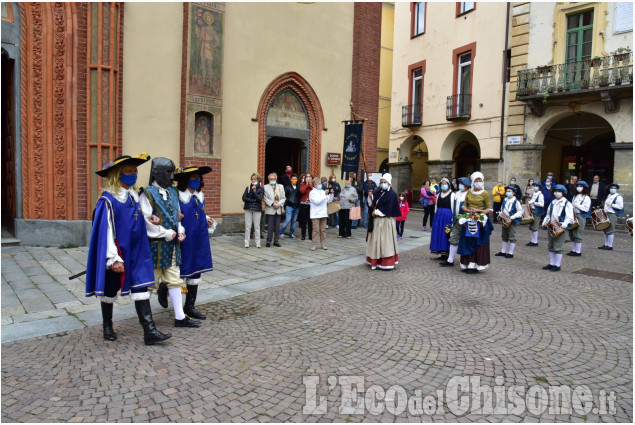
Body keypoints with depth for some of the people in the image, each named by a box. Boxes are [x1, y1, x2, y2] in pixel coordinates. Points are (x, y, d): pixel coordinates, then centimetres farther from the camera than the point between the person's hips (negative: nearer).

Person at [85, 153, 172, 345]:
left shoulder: (134, 195, 7)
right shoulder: (108, 200, -14)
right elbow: (106, 230, -17)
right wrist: (114, 258, -19)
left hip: (136, 252, 5)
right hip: (116, 252, -5)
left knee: (141, 287, -1)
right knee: (110, 290, 12)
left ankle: (149, 331, -2)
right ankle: (107, 327, 33)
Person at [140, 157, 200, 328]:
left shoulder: (173, 191, 11)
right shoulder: (147, 193, -10)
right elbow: (147, 221, -16)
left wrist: (180, 231, 4)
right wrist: (168, 234, -14)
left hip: (173, 243, 6)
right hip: (156, 243, -6)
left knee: (174, 280, 9)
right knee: (153, 279, 6)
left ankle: (180, 317, 16)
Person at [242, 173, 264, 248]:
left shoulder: (261, 189, 3)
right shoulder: (248, 188, 8)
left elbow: (260, 198, -10)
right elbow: (244, 198, -1)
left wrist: (254, 191, -17)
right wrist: (253, 200, -9)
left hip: (257, 209, -1)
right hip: (248, 209, 1)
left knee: (257, 226, 1)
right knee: (247, 226, 0)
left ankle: (257, 242, 8)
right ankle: (247, 242, 6)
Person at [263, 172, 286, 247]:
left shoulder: (281, 186, 13)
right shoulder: (266, 187, 4)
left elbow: (283, 197, 9)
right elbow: (265, 198, -4)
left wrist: (279, 204, -7)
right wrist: (272, 204, -13)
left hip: (278, 209, 3)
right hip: (270, 209, -3)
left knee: (277, 226, 5)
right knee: (270, 226, -2)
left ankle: (276, 241, 13)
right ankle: (268, 241, 7)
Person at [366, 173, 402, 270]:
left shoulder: (391, 194, -12)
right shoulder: (378, 192, 11)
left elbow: (388, 210, -18)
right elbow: (373, 203, 17)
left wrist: (376, 212, -11)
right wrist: (371, 197, -2)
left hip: (386, 221, -8)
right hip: (377, 221, 8)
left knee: (386, 241, -4)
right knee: (376, 240, 11)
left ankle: (388, 263, 3)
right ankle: (376, 261, 20)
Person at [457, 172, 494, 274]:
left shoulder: (485, 193, -5)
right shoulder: (469, 192, 8)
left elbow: (490, 210, -5)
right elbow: (464, 206, 12)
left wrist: (478, 210, -17)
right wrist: (469, 210, -9)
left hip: (480, 221, -4)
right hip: (469, 221, 4)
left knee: (478, 244, 0)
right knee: (468, 243, 6)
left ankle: (475, 266, 6)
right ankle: (468, 265, 15)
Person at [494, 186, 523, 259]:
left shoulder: (516, 201, -13)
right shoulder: (505, 200, 8)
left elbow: (520, 212, -14)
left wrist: (512, 217, -21)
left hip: (513, 222, -7)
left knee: (512, 237, -1)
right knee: (504, 236, 16)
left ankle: (510, 253, 6)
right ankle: (503, 251, 26)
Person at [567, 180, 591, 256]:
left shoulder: (586, 198, -4)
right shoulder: (575, 196, 18)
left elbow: (586, 209, -14)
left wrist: (576, 205, -15)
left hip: (580, 217, -7)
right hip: (573, 216, 7)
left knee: (577, 235, -7)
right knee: (571, 234, 8)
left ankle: (578, 252, 0)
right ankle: (573, 250, 17)